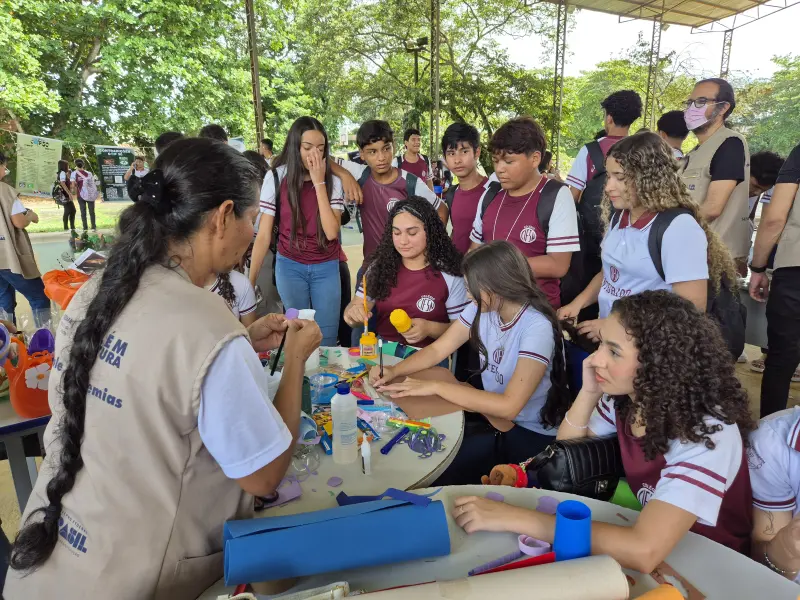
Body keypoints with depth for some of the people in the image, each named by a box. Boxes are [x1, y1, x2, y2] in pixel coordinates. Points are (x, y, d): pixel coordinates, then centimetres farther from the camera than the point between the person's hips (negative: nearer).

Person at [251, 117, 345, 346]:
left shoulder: (333, 181, -5)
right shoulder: (276, 177, -8)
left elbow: (331, 232, -18)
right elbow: (264, 234, -6)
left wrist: (319, 183, -19)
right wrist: (251, 280, -10)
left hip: (326, 268, 1)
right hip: (289, 267, -1)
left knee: (327, 340, 6)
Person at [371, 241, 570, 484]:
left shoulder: (537, 327, -27)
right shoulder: (483, 308, -6)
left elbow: (509, 406, -32)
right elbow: (437, 350, -1)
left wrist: (436, 387, -30)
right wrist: (394, 371, -19)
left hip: (533, 434, -6)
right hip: (493, 414, 7)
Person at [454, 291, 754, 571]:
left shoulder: (707, 432, -31)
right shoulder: (624, 398, -11)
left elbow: (643, 551, -43)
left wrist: (516, 518, -40)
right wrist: (589, 392, -18)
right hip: (655, 543, 5)